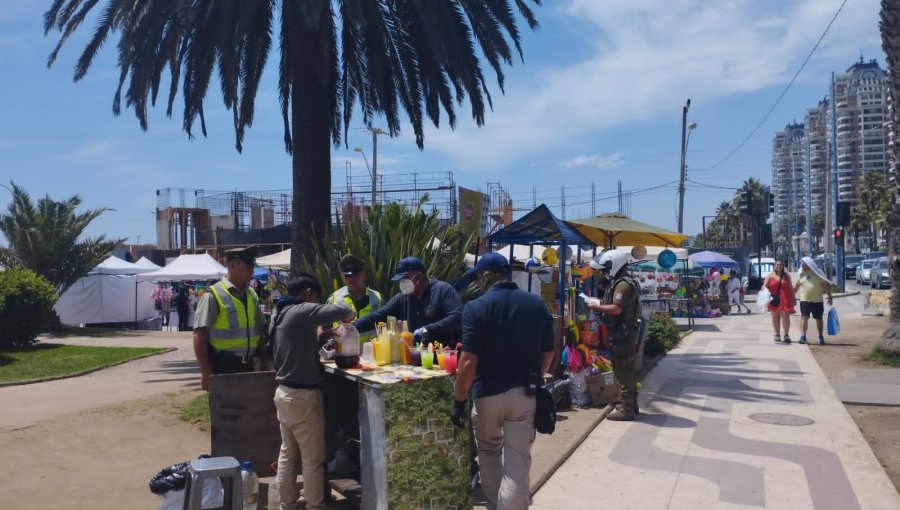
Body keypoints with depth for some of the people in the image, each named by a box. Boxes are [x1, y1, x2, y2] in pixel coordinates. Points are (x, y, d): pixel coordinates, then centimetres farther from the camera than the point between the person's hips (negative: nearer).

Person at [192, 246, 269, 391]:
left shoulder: (251, 295, 10)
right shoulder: (213, 296, -11)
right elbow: (199, 334, -14)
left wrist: (264, 361, 14)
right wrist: (206, 372, -18)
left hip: (247, 366, 7)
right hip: (223, 367, -7)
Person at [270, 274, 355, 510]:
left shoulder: (279, 314, 11)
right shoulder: (302, 311, -16)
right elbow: (343, 311, -24)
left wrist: (322, 335, 12)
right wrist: (349, 314, -3)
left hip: (283, 391, 9)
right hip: (303, 395, -9)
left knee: (288, 452, 16)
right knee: (313, 458, 3)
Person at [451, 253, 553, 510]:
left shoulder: (476, 307, -10)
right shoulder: (537, 304, 3)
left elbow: (469, 361, -15)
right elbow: (548, 354, 9)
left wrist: (459, 400, -7)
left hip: (487, 393, -2)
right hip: (524, 394, 2)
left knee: (489, 452, 22)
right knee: (517, 463, 3)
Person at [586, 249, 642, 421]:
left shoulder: (623, 284, -18)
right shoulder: (627, 283, 17)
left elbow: (616, 309, -27)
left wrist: (597, 307, -14)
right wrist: (601, 303, 9)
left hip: (622, 334, -11)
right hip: (626, 333, 11)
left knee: (622, 371, -7)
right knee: (628, 370, 17)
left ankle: (626, 410, -3)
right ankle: (630, 404, 28)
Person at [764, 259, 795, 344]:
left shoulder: (786, 275, 10)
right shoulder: (770, 275, 5)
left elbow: (790, 288, 14)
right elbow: (765, 286, 0)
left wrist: (793, 298, 13)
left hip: (785, 299, 0)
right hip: (774, 299, 0)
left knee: (785, 317, -7)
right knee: (775, 318, 7)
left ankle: (786, 335, -3)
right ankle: (777, 335, 16)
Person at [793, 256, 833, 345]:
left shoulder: (817, 273, -1)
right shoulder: (801, 274, 7)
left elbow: (826, 285, 0)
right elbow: (796, 286, 16)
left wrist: (829, 297, -3)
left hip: (818, 300, -1)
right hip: (805, 300, 1)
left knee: (819, 319, 9)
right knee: (804, 317, -12)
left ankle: (821, 337, 22)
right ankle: (803, 336, -16)